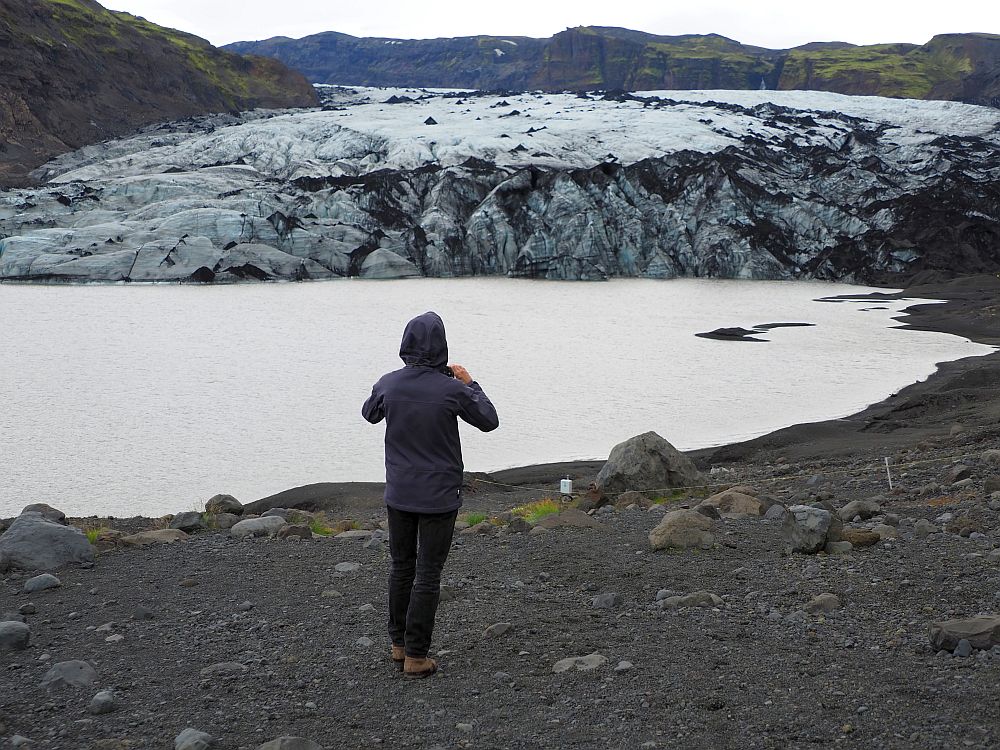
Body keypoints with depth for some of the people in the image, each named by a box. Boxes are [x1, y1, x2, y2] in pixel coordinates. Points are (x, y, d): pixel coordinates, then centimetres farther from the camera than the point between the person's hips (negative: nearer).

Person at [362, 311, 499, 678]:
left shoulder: (388, 384, -6)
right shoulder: (452, 389, -17)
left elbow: (370, 413, 16)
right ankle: (416, 656, 6)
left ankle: (398, 644, 27)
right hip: (439, 497, -4)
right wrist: (470, 384, 9)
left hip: (398, 494, 4)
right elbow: (489, 421, -1)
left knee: (401, 567, 18)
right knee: (428, 575, 3)